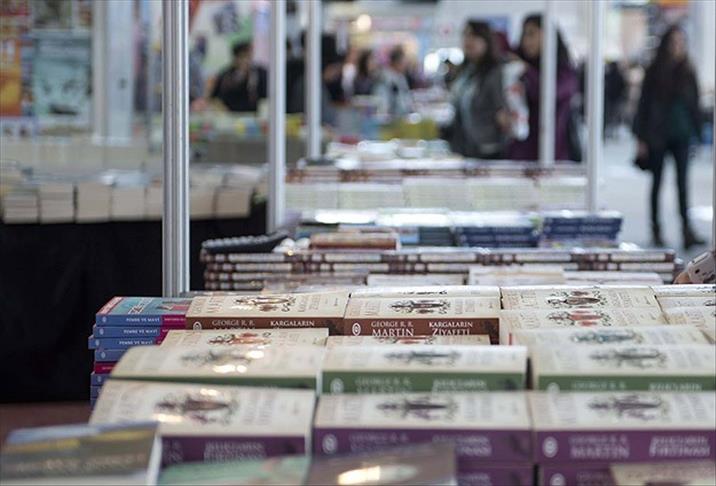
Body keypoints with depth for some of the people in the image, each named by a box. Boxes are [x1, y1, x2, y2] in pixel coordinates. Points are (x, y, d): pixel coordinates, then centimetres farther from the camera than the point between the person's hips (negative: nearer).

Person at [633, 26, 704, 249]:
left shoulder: (687, 72, 5)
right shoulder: (655, 72, -2)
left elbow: (694, 103, 10)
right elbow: (644, 103, -1)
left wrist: (696, 131, 5)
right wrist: (641, 137, -4)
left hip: (681, 134, 1)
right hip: (657, 135, -1)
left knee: (682, 181, -7)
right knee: (657, 181, 7)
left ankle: (686, 230, -14)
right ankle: (656, 230, 15)